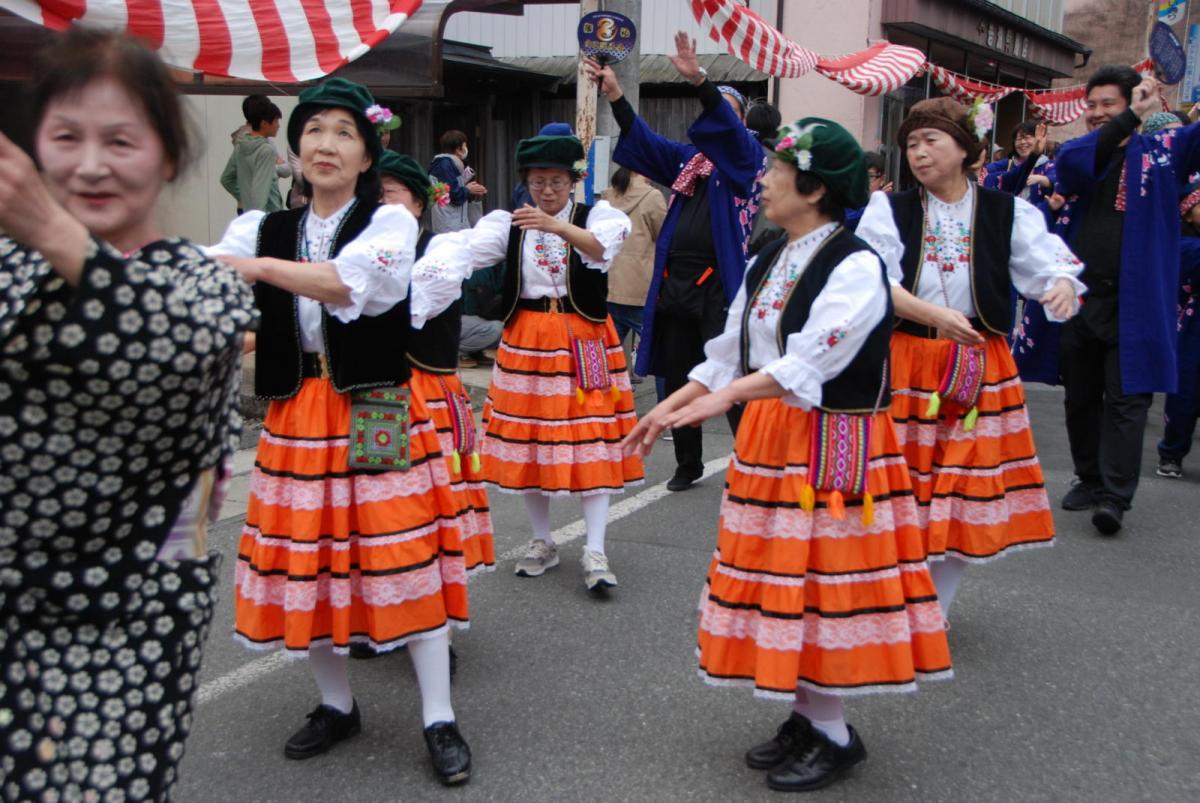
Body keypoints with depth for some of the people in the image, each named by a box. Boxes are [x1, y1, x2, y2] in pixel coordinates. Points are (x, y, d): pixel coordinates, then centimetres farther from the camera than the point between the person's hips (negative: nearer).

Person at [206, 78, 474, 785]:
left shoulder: (391, 222, -2)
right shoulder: (264, 230, 10)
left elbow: (348, 284, -23)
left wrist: (257, 265, -20)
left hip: (378, 415, -4)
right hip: (297, 417, 4)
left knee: (403, 558, -4)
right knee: (307, 560, 8)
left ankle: (441, 720, 7)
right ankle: (337, 705, 29)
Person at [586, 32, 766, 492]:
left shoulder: (745, 158, 1)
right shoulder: (686, 159, 15)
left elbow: (728, 128, -18)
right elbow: (643, 139, 8)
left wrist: (699, 80, -34)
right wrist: (614, 95, -7)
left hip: (718, 287, -5)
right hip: (673, 284, 6)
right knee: (677, 381, 11)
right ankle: (688, 464, 24)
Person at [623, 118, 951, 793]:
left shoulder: (858, 267, -15)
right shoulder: (768, 262, 10)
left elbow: (809, 363, -27)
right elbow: (730, 352, 14)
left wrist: (723, 397, -38)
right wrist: (669, 409, 9)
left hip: (830, 446, -8)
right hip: (769, 437, 8)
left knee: (821, 580, -1)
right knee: (783, 580, 12)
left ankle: (834, 736, 14)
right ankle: (807, 717, 27)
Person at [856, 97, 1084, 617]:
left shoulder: (1008, 213, 4)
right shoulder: (889, 209, 1)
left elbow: (1047, 262, -4)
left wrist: (1062, 284, -28)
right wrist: (934, 315, -26)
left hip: (980, 365, 1)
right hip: (904, 362, -1)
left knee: (965, 494, 5)